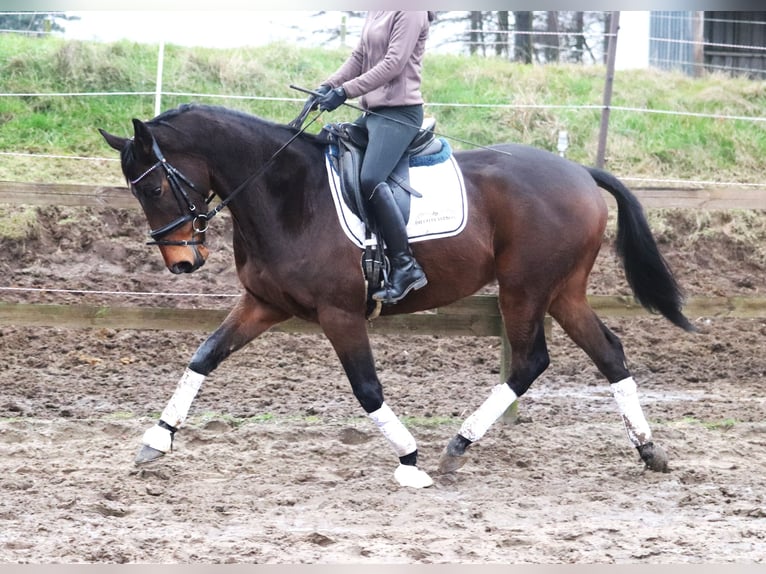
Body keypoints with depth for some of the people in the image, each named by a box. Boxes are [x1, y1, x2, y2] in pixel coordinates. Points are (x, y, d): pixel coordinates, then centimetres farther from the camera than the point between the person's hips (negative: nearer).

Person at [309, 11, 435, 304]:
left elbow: (393, 63, -18)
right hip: (373, 111, 10)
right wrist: (329, 85, 1)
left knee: (370, 179, -27)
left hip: (400, 112, -10)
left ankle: (405, 266, -26)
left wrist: (345, 91, -22)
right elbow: (359, 57, 17)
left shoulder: (410, 12, -11)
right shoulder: (375, 12, 15)